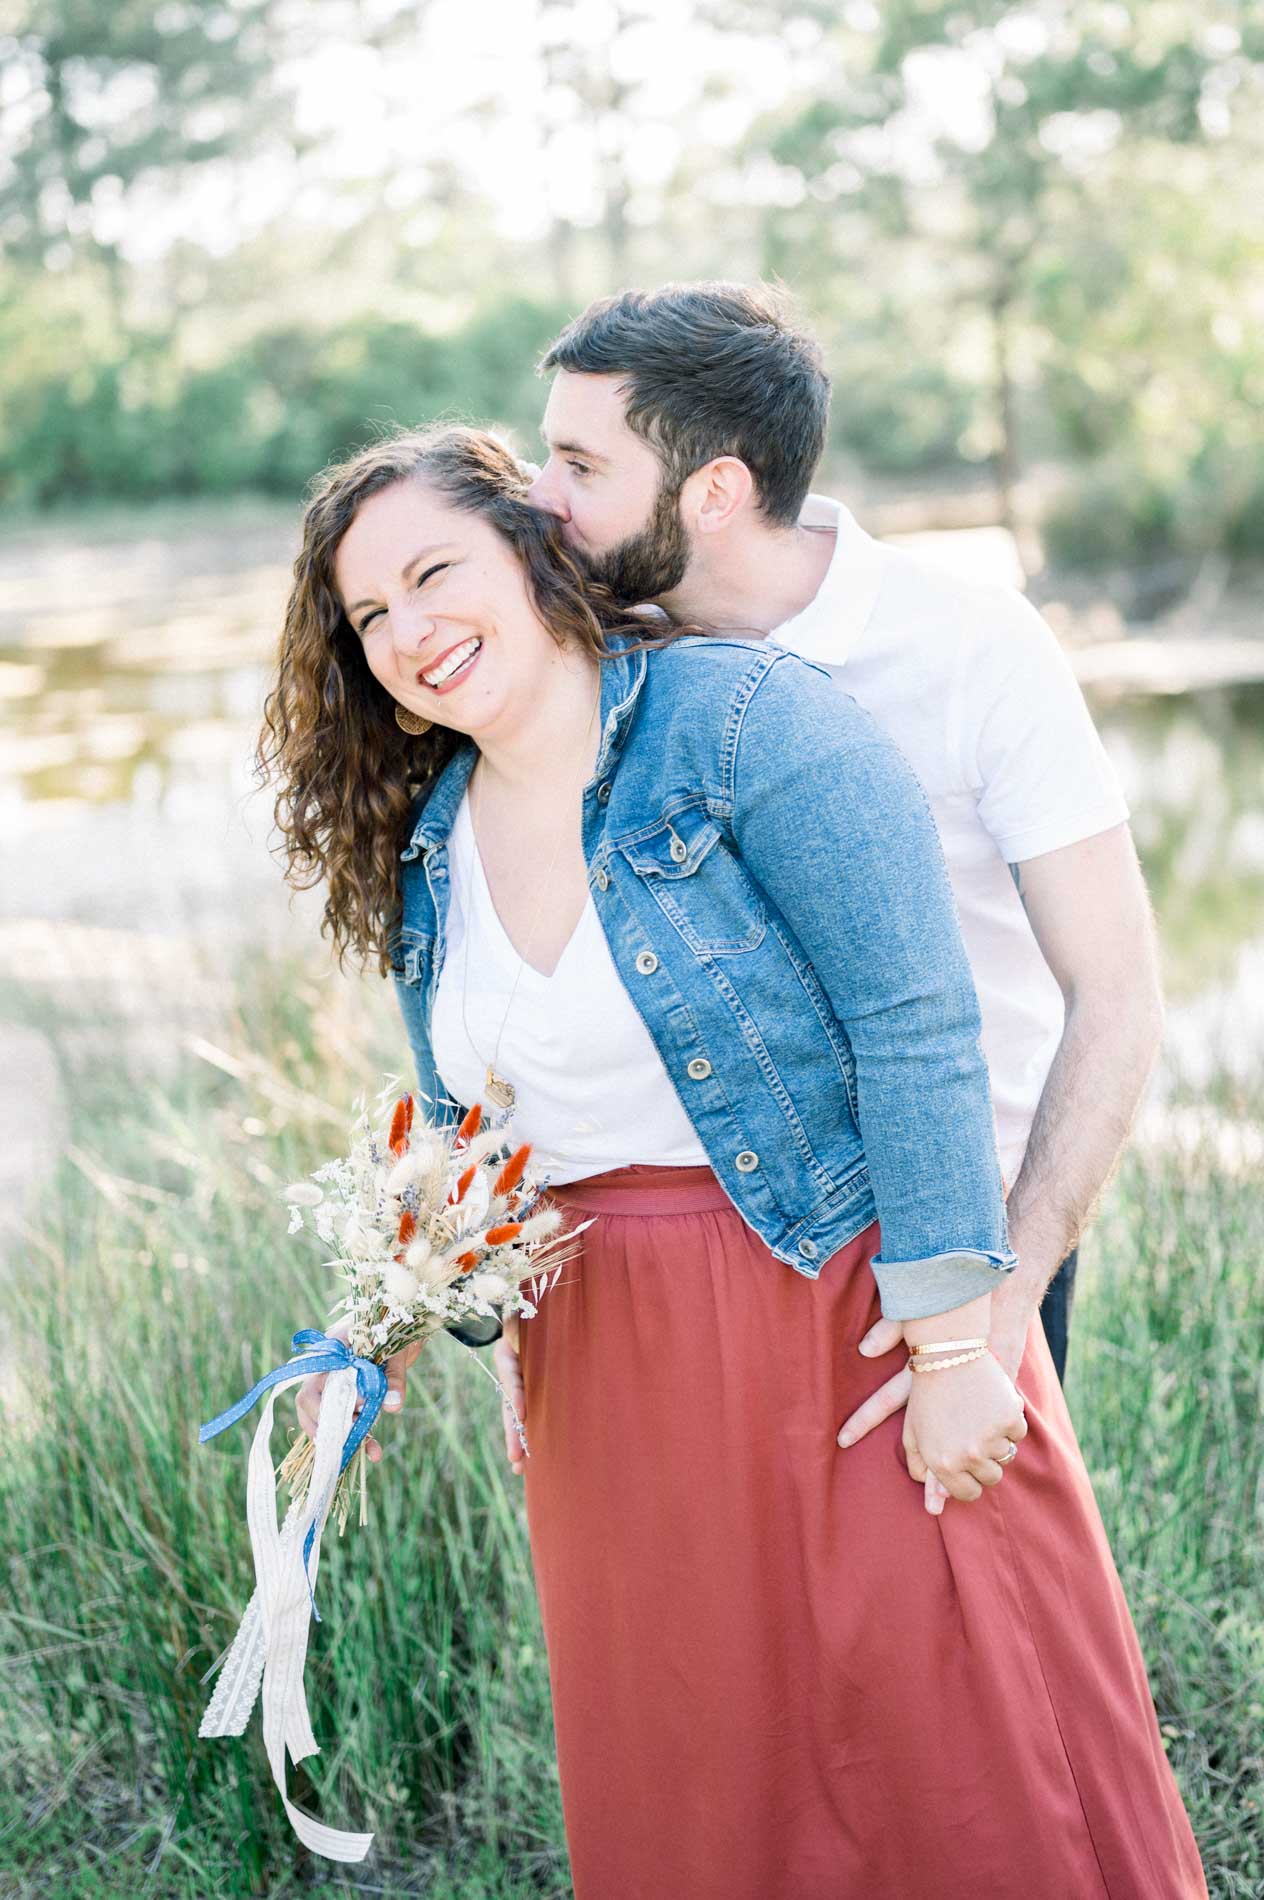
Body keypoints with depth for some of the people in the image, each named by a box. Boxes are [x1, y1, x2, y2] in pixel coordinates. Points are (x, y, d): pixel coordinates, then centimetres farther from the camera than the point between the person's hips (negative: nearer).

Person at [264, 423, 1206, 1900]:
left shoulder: (741, 717, -12)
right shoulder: (424, 850, 9)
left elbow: (916, 1027, -17)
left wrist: (954, 1349, -20)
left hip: (844, 1317, -6)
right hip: (606, 1377, 6)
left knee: (960, 1772, 2)